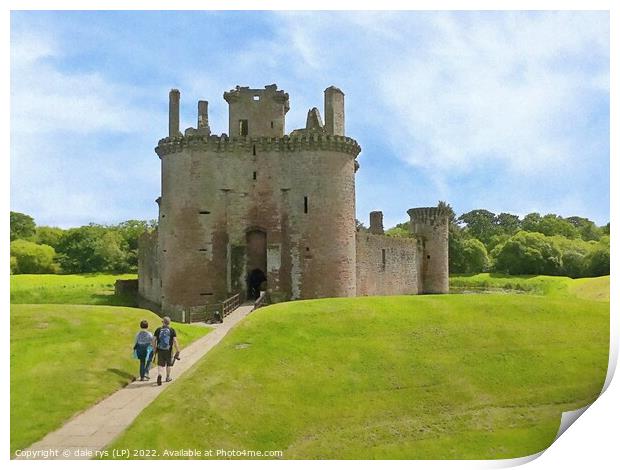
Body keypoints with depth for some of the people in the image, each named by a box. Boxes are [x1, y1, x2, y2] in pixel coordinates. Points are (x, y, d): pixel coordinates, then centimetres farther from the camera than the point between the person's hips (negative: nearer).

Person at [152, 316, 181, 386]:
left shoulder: (158, 330, 0)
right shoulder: (172, 330, -4)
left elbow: (154, 340, -1)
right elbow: (175, 341, -11)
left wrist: (154, 348, 12)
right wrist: (177, 350, -7)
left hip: (160, 350, 0)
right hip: (168, 350, 0)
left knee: (160, 364, 4)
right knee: (168, 364, 18)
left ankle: (159, 374, -23)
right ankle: (168, 377, 31)